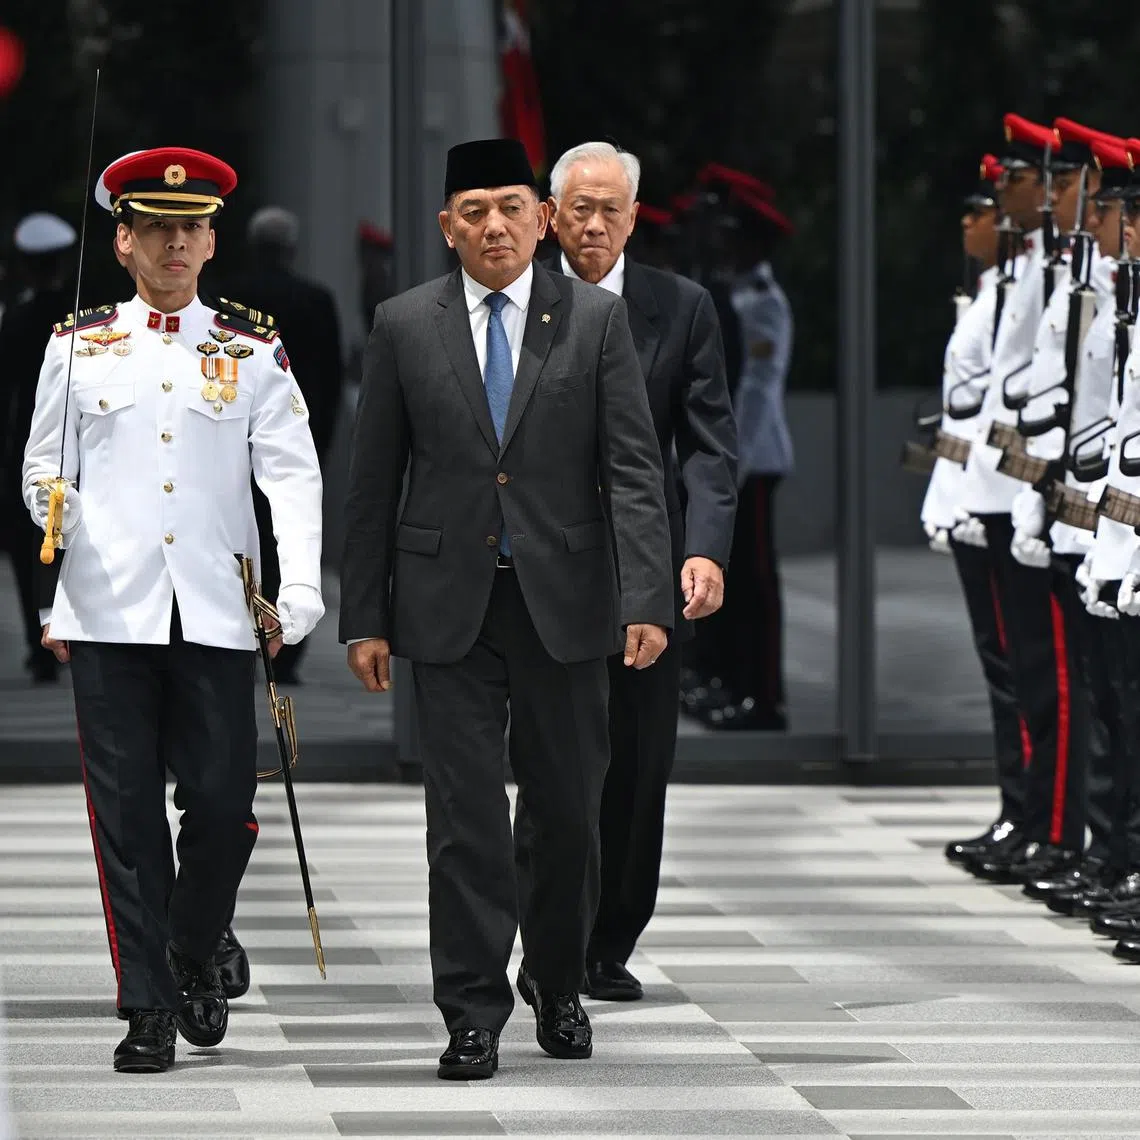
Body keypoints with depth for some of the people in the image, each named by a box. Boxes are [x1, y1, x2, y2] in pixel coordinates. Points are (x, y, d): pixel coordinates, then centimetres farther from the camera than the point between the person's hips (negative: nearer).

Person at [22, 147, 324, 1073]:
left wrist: (301, 590, -12)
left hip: (216, 613, 0)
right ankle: (149, 1009, 5)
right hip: (108, 614, 0)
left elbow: (293, 474, 0)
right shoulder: (78, 345, 9)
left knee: (224, 803, -2)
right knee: (127, 815, 0)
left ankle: (194, 953, 25)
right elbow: (44, 474, 15)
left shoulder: (253, 351, 7)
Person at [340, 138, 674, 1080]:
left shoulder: (597, 319, 2)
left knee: (567, 810, 7)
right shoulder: (405, 327, 4)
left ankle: (556, 985, 28)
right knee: (465, 817, -3)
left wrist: (647, 599, -15)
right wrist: (365, 616, 2)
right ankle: (473, 1014, 2)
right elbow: (373, 484, 6)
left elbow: (634, 470, -4)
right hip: (449, 605, 0)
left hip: (563, 602, 0)